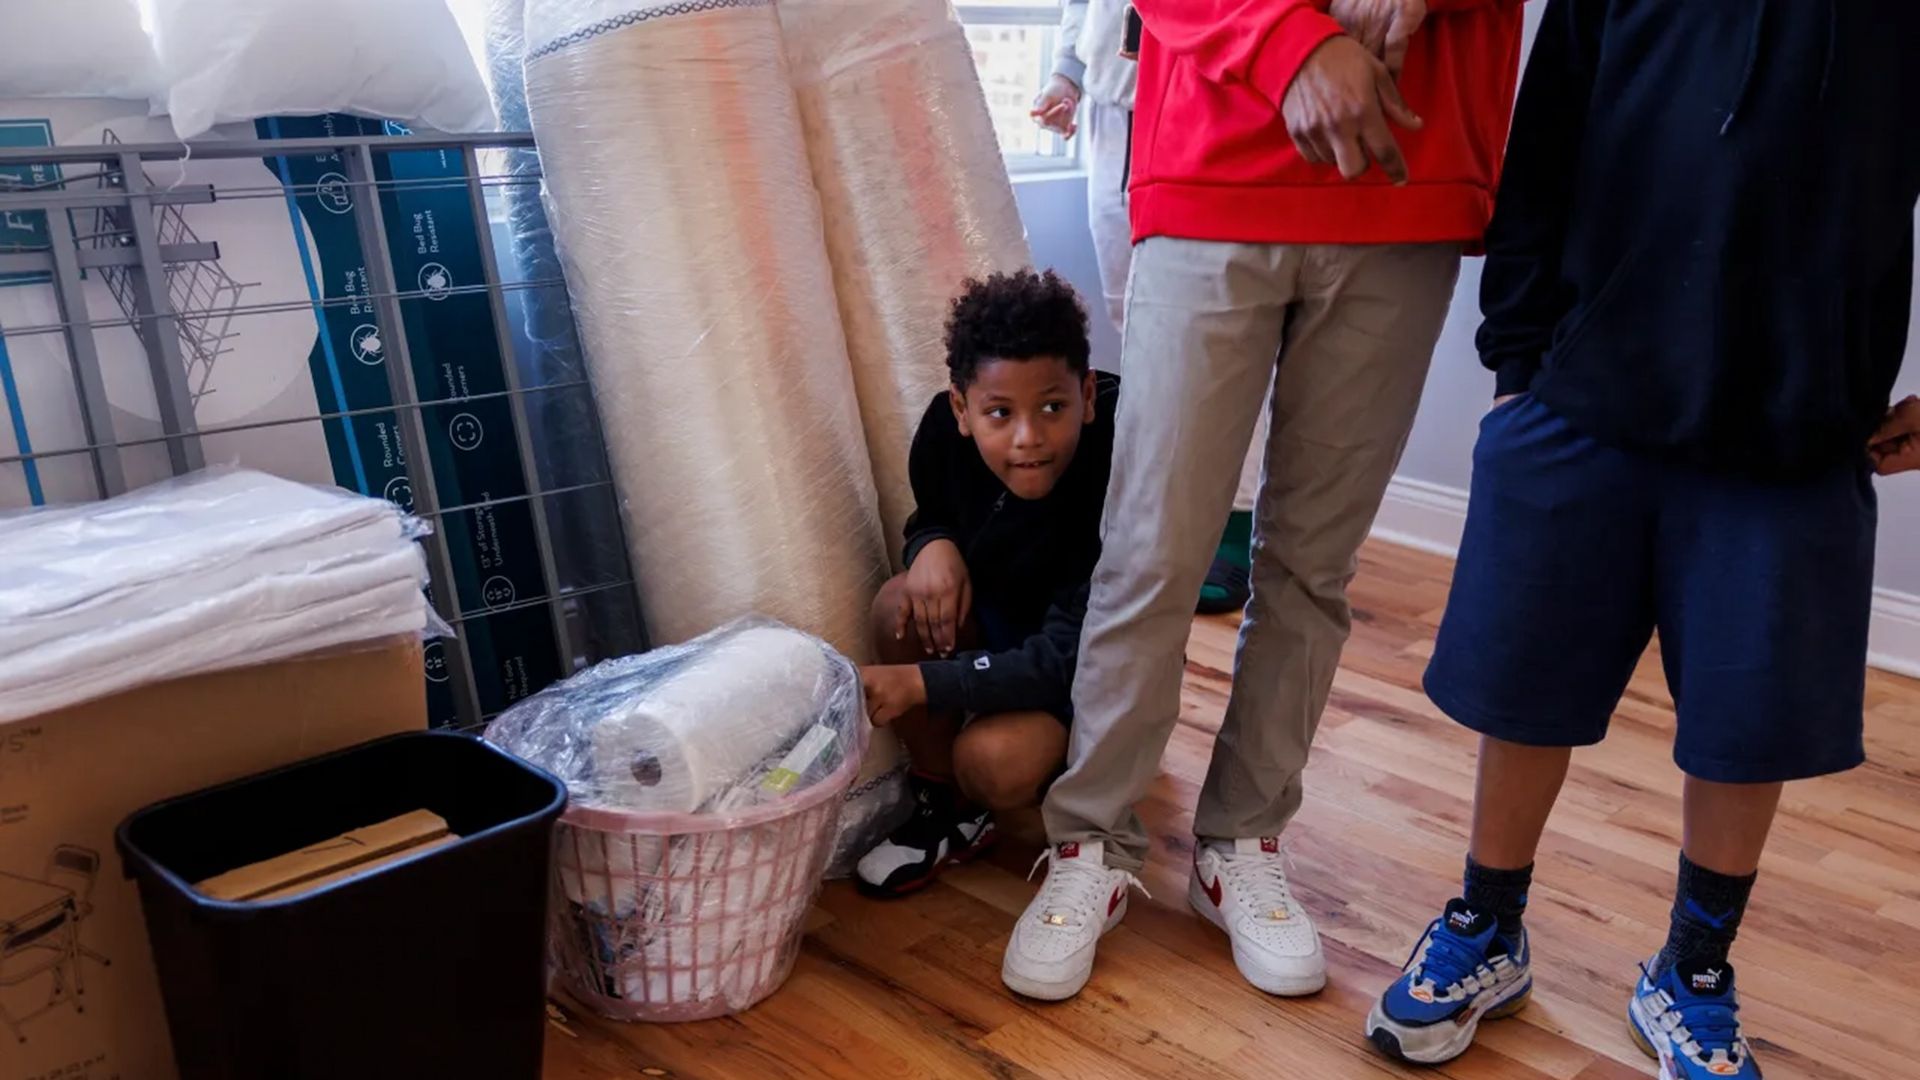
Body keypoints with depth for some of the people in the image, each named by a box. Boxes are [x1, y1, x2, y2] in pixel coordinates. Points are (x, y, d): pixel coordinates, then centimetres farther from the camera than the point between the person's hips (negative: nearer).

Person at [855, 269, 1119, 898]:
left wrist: (921, 681, -35)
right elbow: (932, 516, 5)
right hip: (999, 625, 6)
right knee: (901, 605, -25)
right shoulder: (945, 431, -18)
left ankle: (1077, 758, 7)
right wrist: (935, 545, -21)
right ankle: (946, 807, -5)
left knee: (996, 760, -31)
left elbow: (1068, 661, -32)